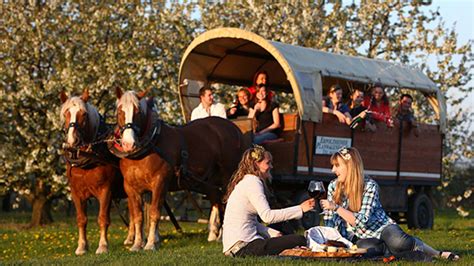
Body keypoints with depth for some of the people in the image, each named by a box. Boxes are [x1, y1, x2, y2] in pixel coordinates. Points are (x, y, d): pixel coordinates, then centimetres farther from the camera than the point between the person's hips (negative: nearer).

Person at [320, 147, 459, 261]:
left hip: (382, 228, -2)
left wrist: (336, 207, -25)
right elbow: (330, 221, 5)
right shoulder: (333, 187, -1)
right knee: (365, 248, -39)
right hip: (360, 237, 2)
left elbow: (361, 221, -22)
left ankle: (439, 254, -15)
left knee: (398, 242, -37)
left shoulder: (369, 185, -14)